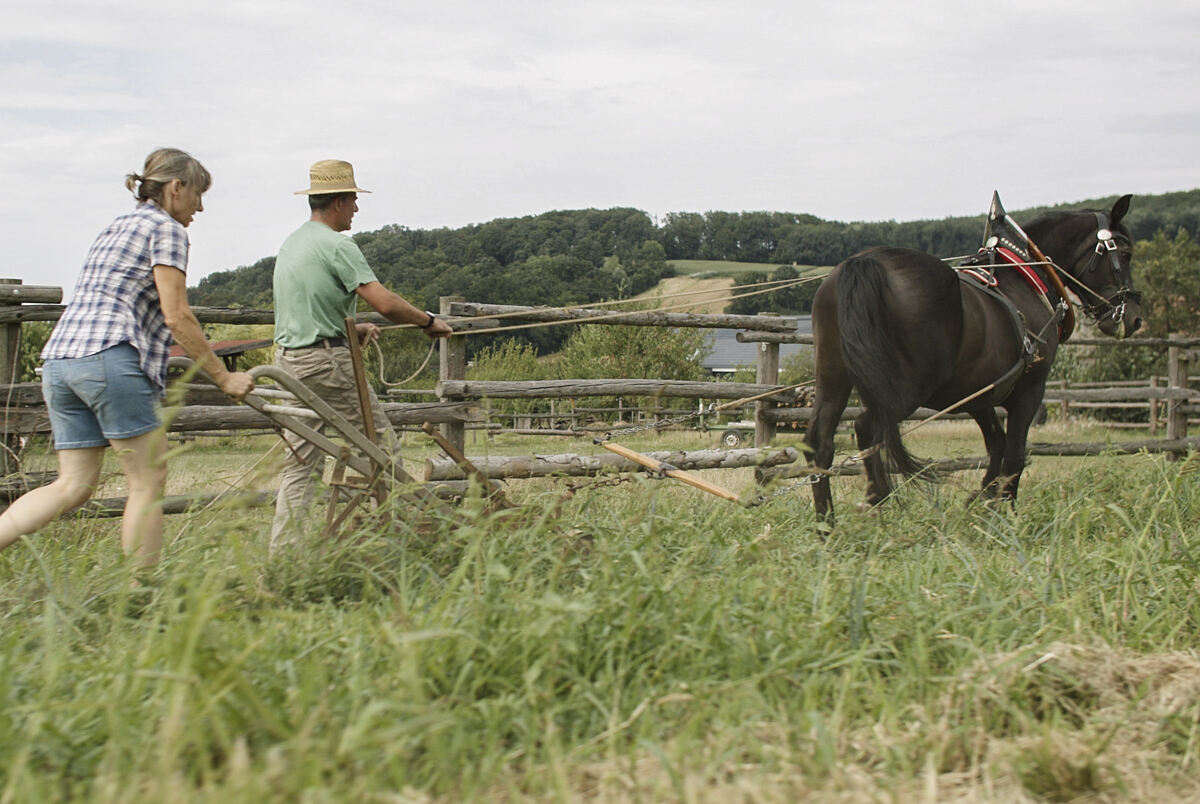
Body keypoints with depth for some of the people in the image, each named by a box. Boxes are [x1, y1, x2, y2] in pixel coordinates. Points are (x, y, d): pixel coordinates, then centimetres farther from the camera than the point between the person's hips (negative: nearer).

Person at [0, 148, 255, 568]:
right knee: (148, 480, 0)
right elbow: (176, 317, -7)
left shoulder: (115, 227, 27)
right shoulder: (166, 229, 1)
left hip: (59, 358, 8)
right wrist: (223, 377, -1)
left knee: (74, 486, 6)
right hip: (109, 359, -8)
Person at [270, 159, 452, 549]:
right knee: (380, 440, 3)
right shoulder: (337, 245, -12)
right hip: (324, 360, -9)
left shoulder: (291, 243, 15)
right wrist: (428, 321, -6)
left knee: (300, 461, 8)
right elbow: (385, 303, -20)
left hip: (288, 359, 9)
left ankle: (281, 551, 5)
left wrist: (350, 328, 28)